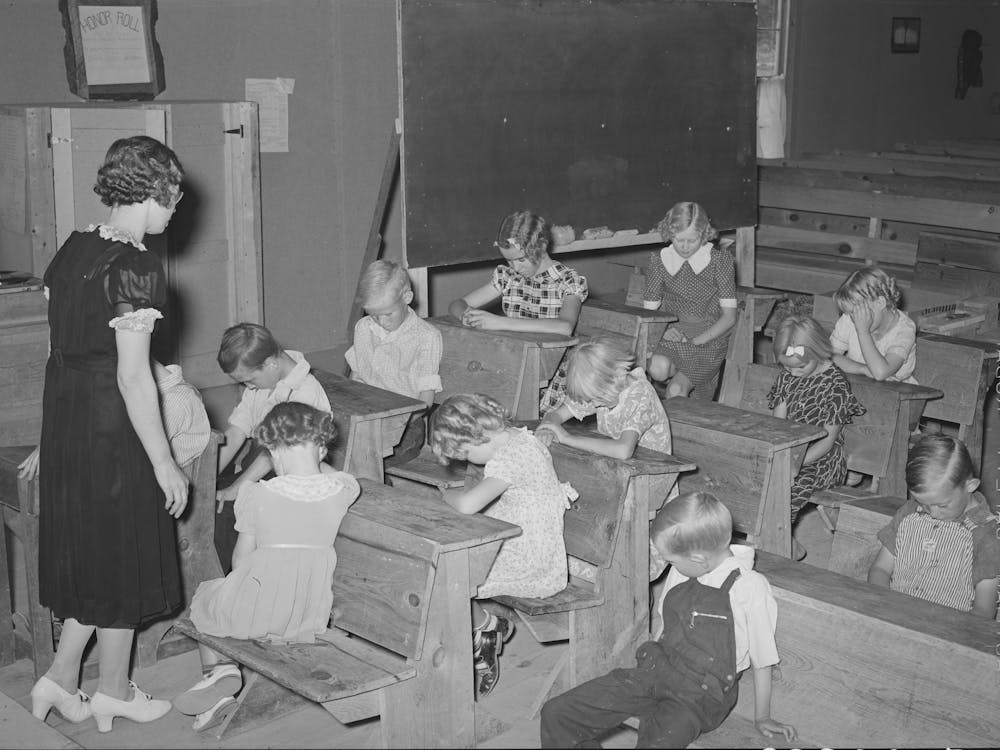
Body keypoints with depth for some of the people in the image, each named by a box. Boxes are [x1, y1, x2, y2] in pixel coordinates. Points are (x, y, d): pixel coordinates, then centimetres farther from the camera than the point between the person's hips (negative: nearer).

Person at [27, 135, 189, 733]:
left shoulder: (73, 250, 6)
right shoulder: (137, 268, -20)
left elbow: (65, 345, 12)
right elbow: (132, 376, -21)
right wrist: (165, 464, -14)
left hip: (63, 414, 8)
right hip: (114, 427, -8)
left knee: (91, 554, 20)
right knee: (124, 558, 9)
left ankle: (61, 678, 25)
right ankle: (113, 693, 23)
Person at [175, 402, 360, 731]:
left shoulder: (257, 494, -14)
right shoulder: (342, 490, -6)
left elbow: (241, 559, -3)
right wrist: (315, 462, 30)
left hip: (255, 614, -4)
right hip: (313, 615, 4)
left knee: (203, 596, 31)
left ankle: (218, 668, 6)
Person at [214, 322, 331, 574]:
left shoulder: (306, 393, -22)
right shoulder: (259, 378, 3)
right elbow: (236, 431, -1)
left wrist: (233, 491, -25)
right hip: (254, 467, 8)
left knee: (220, 507, -24)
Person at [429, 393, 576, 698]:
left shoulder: (509, 457, -24)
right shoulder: (517, 438, 7)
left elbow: (468, 505, -35)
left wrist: (447, 496, -13)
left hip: (534, 568, -10)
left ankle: (487, 625, 10)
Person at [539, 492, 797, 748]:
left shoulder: (751, 588, -14)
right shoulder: (681, 572, 4)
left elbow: (762, 662, -3)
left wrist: (762, 718, 6)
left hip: (702, 694, -6)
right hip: (655, 670, 6)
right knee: (556, 713, -8)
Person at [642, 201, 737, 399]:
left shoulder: (720, 260, -5)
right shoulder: (658, 261, 2)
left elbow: (729, 316, -5)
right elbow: (649, 311, 7)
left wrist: (697, 341, -16)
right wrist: (663, 329, -15)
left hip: (710, 337, -2)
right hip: (673, 333, 3)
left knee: (676, 390, -22)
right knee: (658, 369, -31)